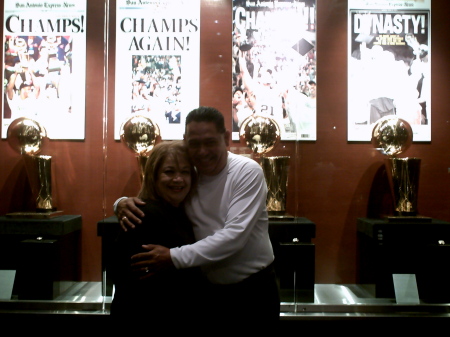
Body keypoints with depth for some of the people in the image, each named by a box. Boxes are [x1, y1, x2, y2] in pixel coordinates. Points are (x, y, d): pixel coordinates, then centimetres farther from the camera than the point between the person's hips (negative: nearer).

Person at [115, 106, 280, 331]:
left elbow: (234, 235, -25)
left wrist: (173, 257, -30)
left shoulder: (247, 172, -16)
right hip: (209, 290, 3)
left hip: (254, 289, -3)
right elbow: (148, 200, 6)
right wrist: (123, 203, -18)